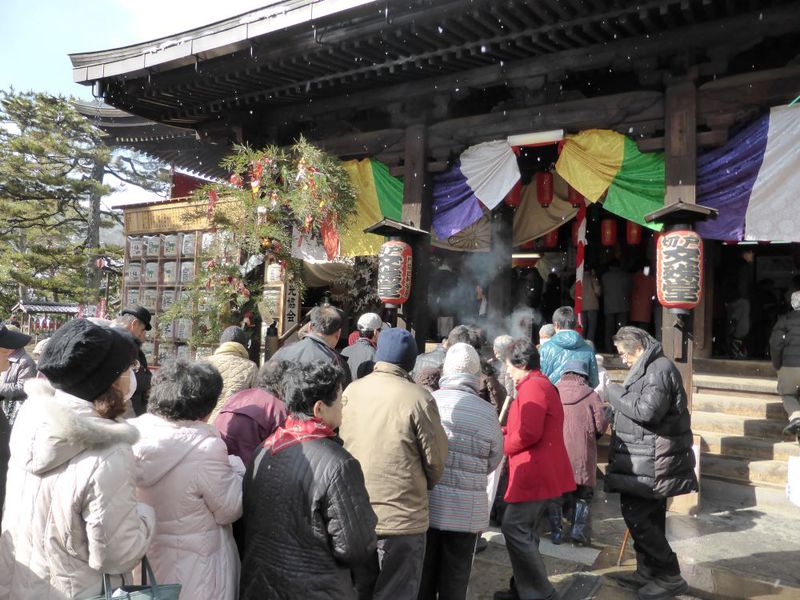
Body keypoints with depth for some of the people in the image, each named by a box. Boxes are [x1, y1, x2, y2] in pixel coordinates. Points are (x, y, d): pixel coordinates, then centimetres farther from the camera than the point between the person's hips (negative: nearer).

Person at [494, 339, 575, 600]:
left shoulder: (532, 386, -17)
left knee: (514, 528, -7)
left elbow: (529, 433, -24)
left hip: (535, 472, -11)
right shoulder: (541, 384, 18)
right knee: (525, 531, 15)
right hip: (541, 471, 11)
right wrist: (504, 432, 10)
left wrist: (502, 446, -9)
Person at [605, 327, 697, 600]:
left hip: (652, 461, -10)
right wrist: (618, 398, 7)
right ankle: (648, 571, 28)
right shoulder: (650, 368, 16)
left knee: (635, 513, -6)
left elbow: (646, 411, -27)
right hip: (650, 460, 10)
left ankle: (670, 576, 5)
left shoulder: (660, 369, -18)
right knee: (649, 516, 17)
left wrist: (615, 393, -17)